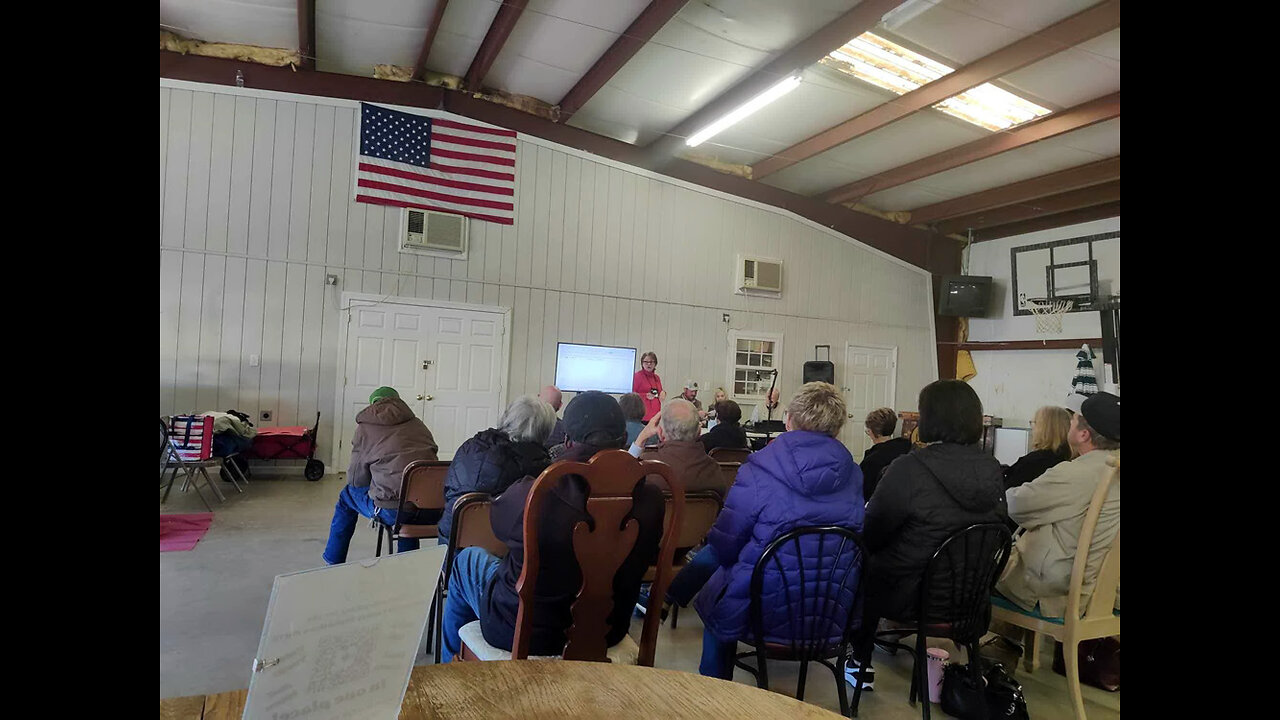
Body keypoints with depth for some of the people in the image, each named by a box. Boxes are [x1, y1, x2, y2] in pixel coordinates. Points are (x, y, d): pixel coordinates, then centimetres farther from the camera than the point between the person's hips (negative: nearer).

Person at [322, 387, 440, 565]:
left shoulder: (365, 428, 8)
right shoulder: (418, 425, 17)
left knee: (347, 495, 25)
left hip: (392, 512, -4)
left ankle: (332, 563, 38)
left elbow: (355, 479, 11)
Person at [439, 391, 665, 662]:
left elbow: (498, 520, -7)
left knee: (467, 558, 25)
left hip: (525, 634, -4)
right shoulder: (650, 500, -22)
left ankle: (451, 664, 48)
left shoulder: (532, 496, -31)